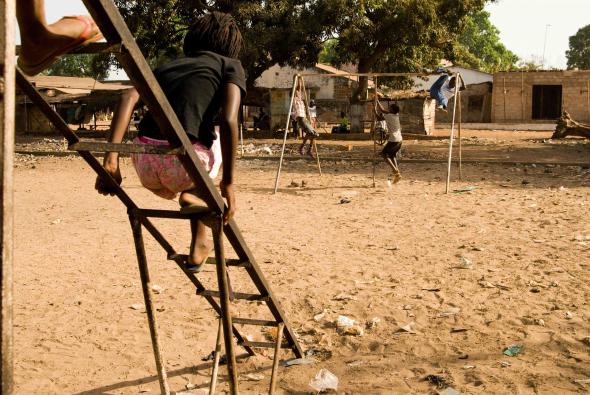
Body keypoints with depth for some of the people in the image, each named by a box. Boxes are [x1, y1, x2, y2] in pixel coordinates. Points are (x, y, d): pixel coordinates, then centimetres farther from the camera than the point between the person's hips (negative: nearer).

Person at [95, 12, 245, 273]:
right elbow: (228, 121, -3)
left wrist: (111, 159, 1)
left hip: (144, 165, 5)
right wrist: (228, 183, 1)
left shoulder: (167, 67, 26)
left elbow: (128, 98, 7)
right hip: (184, 162, -4)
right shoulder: (230, 66, 15)